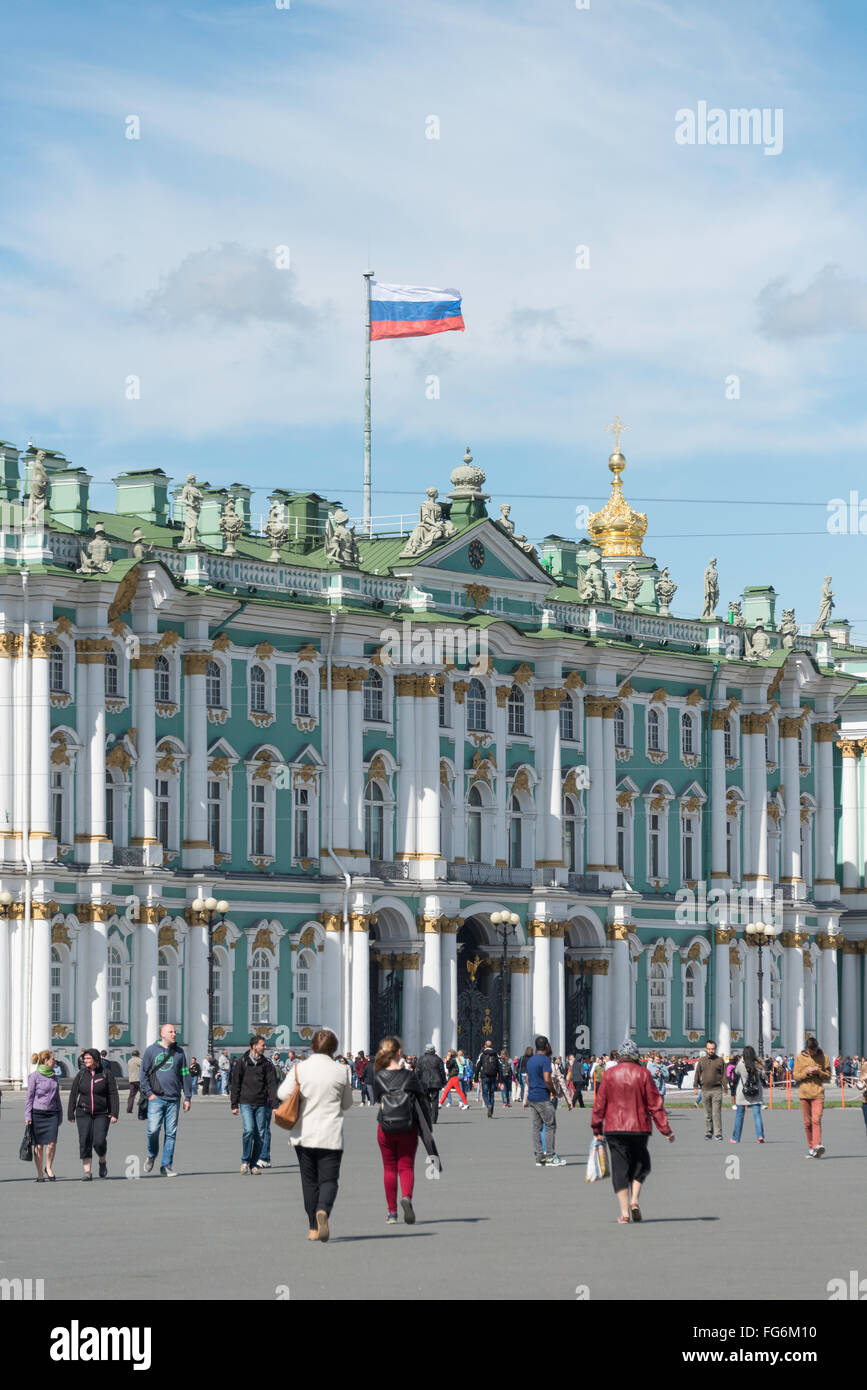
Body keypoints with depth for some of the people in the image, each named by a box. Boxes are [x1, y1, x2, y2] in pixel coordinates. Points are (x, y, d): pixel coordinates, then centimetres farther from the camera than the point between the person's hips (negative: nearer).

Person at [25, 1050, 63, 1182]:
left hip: (52, 1113, 4)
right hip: (37, 1113, -4)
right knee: (39, 1145, 0)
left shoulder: (54, 1077, 13)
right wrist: (27, 1116, -7)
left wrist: (60, 1116, 21)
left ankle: (49, 1167, 12)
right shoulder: (34, 1076, -2)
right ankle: (40, 1174, 9)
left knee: (52, 1143, -10)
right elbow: (29, 1097, -2)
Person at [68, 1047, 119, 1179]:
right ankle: (87, 1172, -8)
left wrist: (114, 1114, -11)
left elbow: (113, 1094, -3)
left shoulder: (106, 1074, -1)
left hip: (102, 1114, -2)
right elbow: (73, 1095, 10)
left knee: (99, 1141, -12)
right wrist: (70, 1114, 8)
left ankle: (102, 1162, 19)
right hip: (84, 1113, 2)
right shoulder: (80, 1075, 5)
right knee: (85, 1141, -9)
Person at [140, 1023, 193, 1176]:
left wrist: (187, 1097, 8)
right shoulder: (151, 1050, 4)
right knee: (153, 1129, -13)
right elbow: (144, 1072, 4)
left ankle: (166, 1166, 6)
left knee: (171, 1133, 1)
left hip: (173, 1099, 2)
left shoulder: (179, 1052, 11)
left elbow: (185, 1076, 13)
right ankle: (151, 1155, 14)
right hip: (156, 1098, -2)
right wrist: (148, 1092, -6)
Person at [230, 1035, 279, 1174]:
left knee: (260, 1133, 2)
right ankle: (245, 1160, 0)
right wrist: (234, 1105, 3)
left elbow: (272, 1084, 4)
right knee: (248, 1130, -16)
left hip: (261, 1104, 2)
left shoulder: (267, 1064, 6)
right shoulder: (243, 1062, 2)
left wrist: (274, 1104, -5)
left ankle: (255, 1164, 12)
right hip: (246, 1103, -2)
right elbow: (235, 1083, 6)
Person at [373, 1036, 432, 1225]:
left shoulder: (378, 1077, -6)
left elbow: (376, 1098, 6)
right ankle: (406, 1197, -22)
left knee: (389, 1168, 12)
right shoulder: (410, 1076, -6)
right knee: (407, 1166, 7)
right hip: (408, 1128, -1)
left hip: (385, 1128, 1)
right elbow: (422, 1102, -2)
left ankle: (392, 1212, 13)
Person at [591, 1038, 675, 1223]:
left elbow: (600, 1103, 2)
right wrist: (666, 1130, 1)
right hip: (639, 1128, 0)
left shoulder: (610, 1074, -1)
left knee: (620, 1169, 3)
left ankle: (624, 1213, -4)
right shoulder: (643, 1074, -3)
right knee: (639, 1166, 16)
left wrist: (597, 1128, 12)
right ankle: (634, 1201, -4)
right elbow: (655, 1103, -3)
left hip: (614, 1128, 0)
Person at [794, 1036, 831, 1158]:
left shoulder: (823, 1057, 4)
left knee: (816, 1120, -16)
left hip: (818, 1093, -2)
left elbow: (828, 1076, 7)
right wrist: (806, 1072, -13)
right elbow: (796, 1076, 5)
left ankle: (817, 1145, -25)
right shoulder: (800, 1057, 5)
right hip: (804, 1093, 2)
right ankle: (810, 1147, 13)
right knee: (807, 1122, 5)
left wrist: (819, 1072, -12)